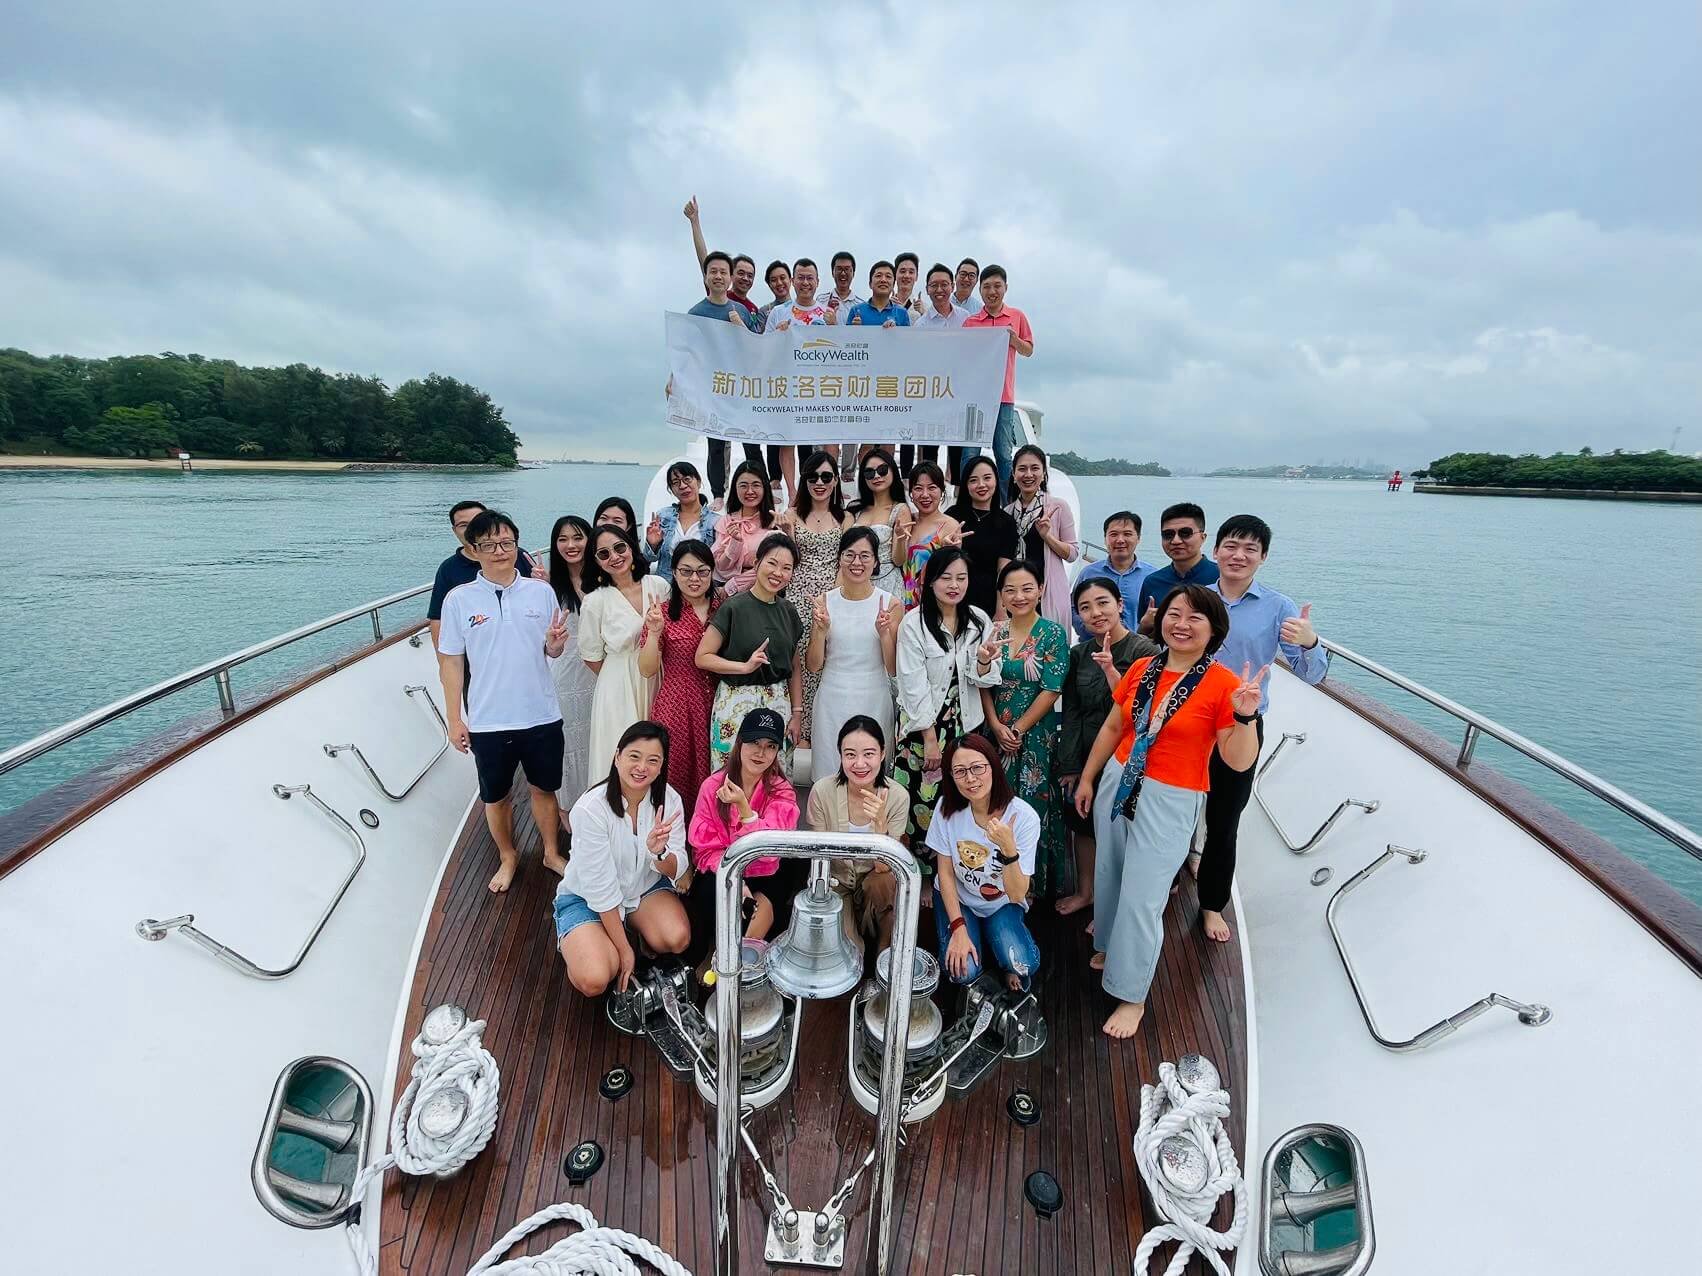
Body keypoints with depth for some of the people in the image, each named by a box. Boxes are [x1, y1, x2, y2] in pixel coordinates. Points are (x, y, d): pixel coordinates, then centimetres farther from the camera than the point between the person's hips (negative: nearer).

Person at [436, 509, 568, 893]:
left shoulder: (541, 591, -2)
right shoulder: (459, 599, -5)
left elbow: (552, 652, 5)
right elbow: (450, 662, -1)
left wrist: (555, 642, -19)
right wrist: (455, 720, -1)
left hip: (541, 716, 1)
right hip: (487, 721, 0)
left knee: (544, 788, 16)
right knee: (496, 796, 16)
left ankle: (552, 853, 37)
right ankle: (508, 857, 39)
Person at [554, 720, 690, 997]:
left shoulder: (669, 800, -15)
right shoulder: (590, 808, -27)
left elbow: (676, 871, -12)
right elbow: (601, 887, -22)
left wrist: (659, 852, -36)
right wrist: (624, 949, -18)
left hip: (646, 887, 3)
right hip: (587, 897, -3)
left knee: (678, 939, -26)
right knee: (594, 981, -25)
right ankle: (574, 943, 9)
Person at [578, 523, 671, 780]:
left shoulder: (658, 585, -2)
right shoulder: (595, 601, -11)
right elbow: (592, 657, -2)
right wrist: (623, 679, 4)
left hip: (659, 681, 3)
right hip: (620, 689, -3)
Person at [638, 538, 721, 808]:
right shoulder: (663, 612, -3)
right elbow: (647, 670, -7)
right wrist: (654, 632, -20)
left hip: (717, 705, 3)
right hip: (676, 707, -2)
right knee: (676, 779, 5)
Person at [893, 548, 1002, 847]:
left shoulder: (979, 620, 0)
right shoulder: (914, 623, -13)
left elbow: (981, 680, 4)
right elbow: (914, 687, -12)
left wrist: (984, 663, -19)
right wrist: (930, 738, -12)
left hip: (965, 723, 4)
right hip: (923, 723, -4)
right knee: (923, 800, -2)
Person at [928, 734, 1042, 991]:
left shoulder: (1023, 816, -24)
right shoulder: (947, 807, -18)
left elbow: (1017, 895, -23)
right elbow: (945, 873, -7)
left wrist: (1008, 848, -40)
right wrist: (958, 927, -16)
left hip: (1003, 904, -1)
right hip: (956, 897, 1)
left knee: (1022, 965, -27)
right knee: (963, 971, -21)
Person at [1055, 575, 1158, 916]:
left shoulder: (1144, 651, -14)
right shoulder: (1079, 654, 2)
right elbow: (1071, 713, 4)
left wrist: (1110, 669, -31)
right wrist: (1070, 766, 2)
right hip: (1085, 757, 5)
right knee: (1082, 825, 18)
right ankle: (1085, 891, 41)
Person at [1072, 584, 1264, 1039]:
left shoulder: (1223, 685, -12)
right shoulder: (1142, 669, 0)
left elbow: (1239, 761, -11)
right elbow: (1111, 728, 9)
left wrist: (1245, 716, -27)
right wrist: (1087, 778, 13)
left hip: (1170, 802, -5)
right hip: (1117, 784, 5)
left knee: (1142, 898, 2)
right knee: (1109, 875, 20)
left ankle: (1132, 996, 23)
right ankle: (1110, 945, 48)